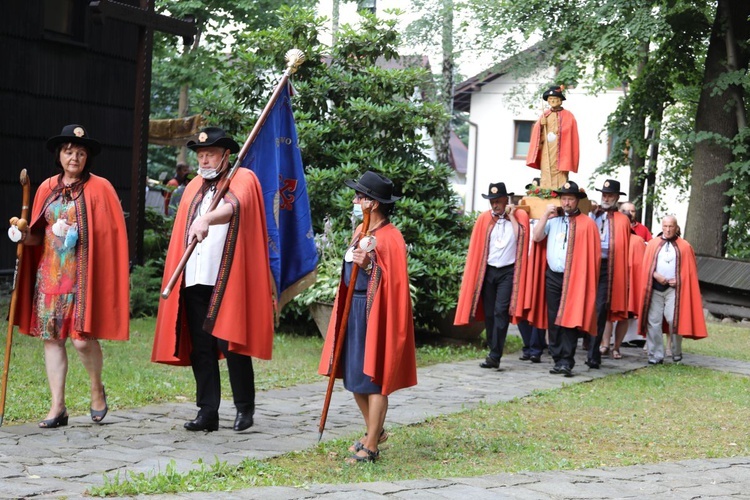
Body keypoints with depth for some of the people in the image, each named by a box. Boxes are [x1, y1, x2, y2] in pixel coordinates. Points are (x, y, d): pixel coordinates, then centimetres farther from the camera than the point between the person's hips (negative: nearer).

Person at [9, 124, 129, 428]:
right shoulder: (47, 189, 11)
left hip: (82, 275, -5)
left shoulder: (99, 188, -1)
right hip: (49, 273, 5)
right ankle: (57, 407, 8)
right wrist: (26, 236, -5)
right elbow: (39, 235, 16)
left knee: (82, 337, -12)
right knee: (51, 336, 2)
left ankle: (97, 389, 16)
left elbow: (112, 234, -2)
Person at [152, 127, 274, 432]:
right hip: (195, 280, 6)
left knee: (229, 343, -7)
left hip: (228, 280, -5)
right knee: (200, 347, 4)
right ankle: (207, 412, 9)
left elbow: (234, 206, -22)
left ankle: (244, 408, 8)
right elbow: (182, 234, 19)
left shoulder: (243, 180, 1)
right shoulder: (194, 188, 19)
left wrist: (206, 219, -41)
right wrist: (177, 276, 8)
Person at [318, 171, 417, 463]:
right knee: (354, 377, 14)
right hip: (353, 310, 9)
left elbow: (392, 282, -17)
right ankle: (375, 432, 30)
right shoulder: (360, 231, 13)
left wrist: (368, 266, -29)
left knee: (372, 379, -4)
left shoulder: (390, 237, -14)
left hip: (375, 314, -9)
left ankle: (371, 446, 2)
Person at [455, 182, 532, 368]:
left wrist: (511, 216, -11)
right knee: (489, 313, 6)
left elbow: (520, 238, -15)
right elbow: (476, 248, 6)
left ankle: (495, 356, -15)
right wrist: (475, 273, 2)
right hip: (487, 271, 3)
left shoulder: (520, 215, 0)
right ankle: (493, 352, 16)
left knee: (501, 311, -12)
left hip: (508, 272, -3)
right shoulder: (484, 219, 4)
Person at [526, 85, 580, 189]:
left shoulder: (568, 116, 2)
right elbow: (536, 133, 10)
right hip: (546, 152, 4)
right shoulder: (544, 115, 14)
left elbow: (570, 136, -3)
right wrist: (541, 125, -8)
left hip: (560, 152, -4)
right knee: (546, 177, 0)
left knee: (559, 179, -9)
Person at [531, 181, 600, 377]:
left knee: (569, 319, -9)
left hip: (574, 278, -4)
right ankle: (557, 360, 10)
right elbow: (537, 237, 1)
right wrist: (545, 215, -5)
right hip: (552, 276, 4)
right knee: (553, 320, 4)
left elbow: (592, 254, -3)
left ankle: (566, 361, -9)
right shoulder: (552, 220, 12)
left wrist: (586, 279, -10)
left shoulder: (586, 224, 0)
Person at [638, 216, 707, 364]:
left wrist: (679, 280, -7)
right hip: (655, 288, 2)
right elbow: (646, 266, 9)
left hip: (674, 288, -2)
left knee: (673, 320, -11)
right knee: (654, 321, -2)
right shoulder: (653, 244, 10)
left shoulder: (684, 247, 6)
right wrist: (655, 275, -9)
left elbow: (690, 270, 8)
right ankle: (655, 355, 3)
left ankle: (676, 352, 7)